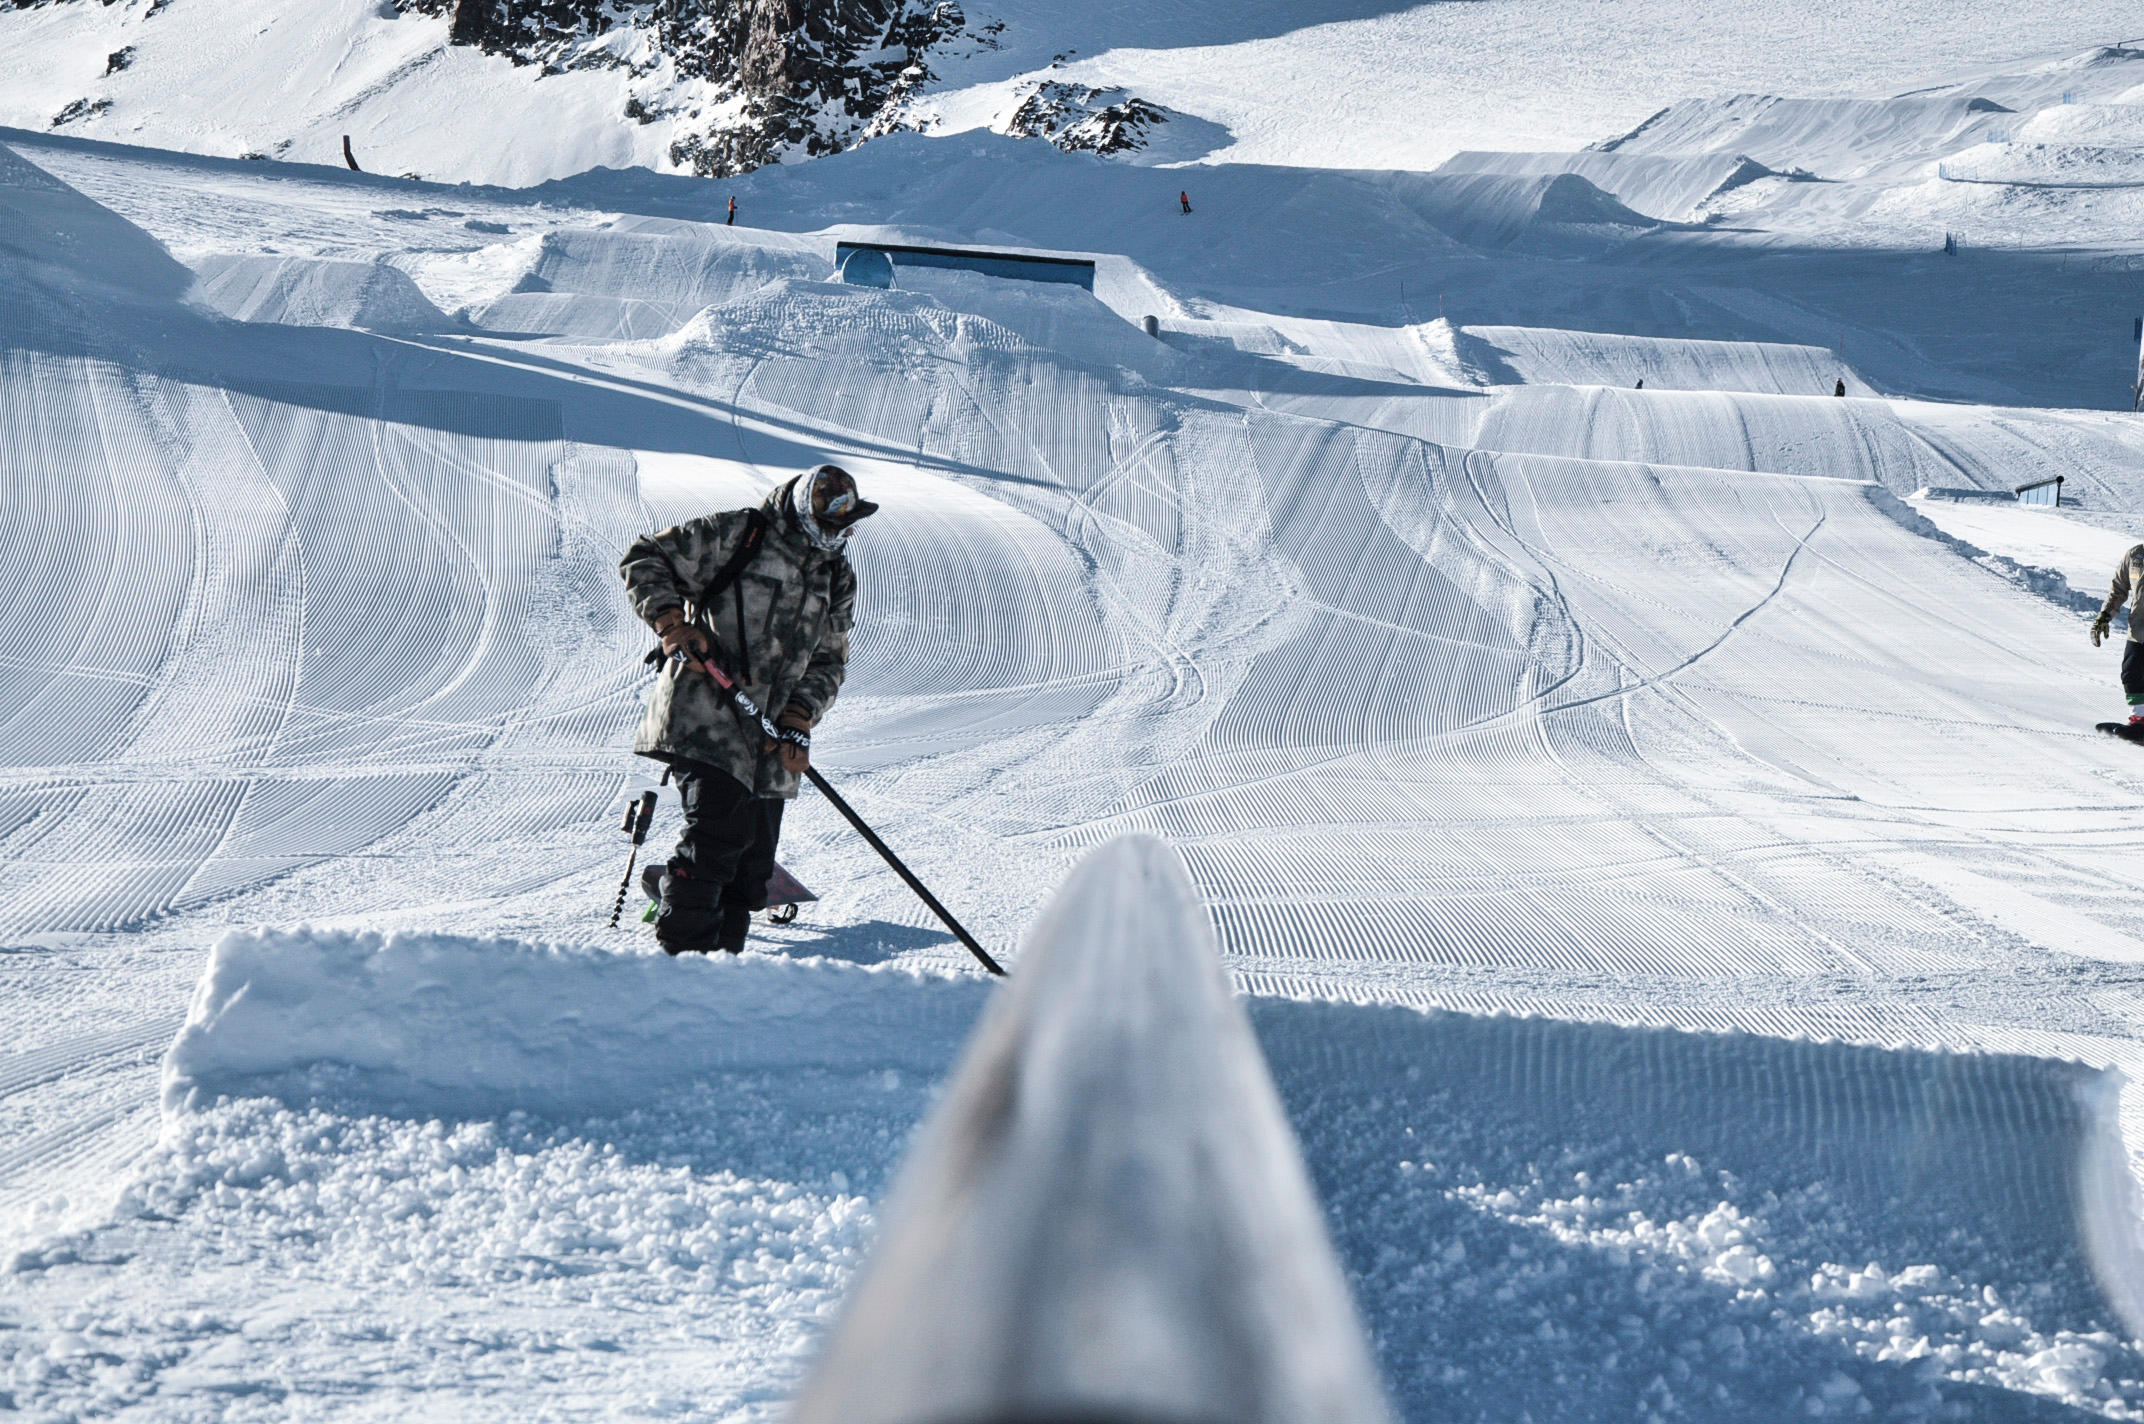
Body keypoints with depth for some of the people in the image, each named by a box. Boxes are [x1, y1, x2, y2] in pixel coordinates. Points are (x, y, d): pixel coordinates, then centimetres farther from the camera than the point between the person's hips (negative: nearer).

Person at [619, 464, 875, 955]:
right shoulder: (735, 535, -2)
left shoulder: (838, 580, 16)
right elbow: (645, 559, 1)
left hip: (770, 735, 7)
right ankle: (681, 952, -17)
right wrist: (671, 620, -14)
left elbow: (828, 662, 19)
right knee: (719, 827, -21)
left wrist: (800, 714, 1)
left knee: (754, 859, 4)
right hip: (706, 713, -7)